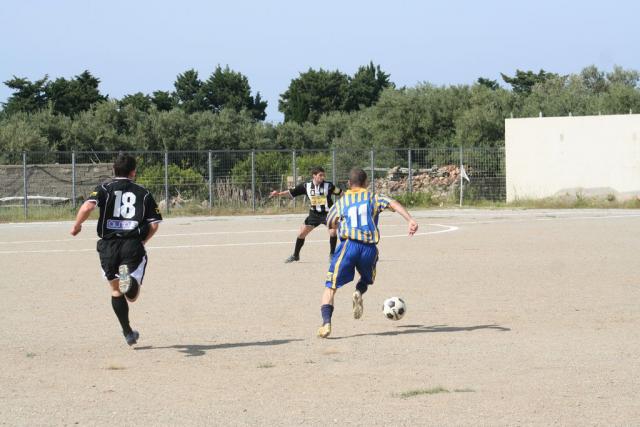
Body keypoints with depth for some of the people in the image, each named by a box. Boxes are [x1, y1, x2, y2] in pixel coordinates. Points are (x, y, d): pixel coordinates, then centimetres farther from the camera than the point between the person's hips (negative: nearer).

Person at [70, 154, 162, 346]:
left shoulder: (105, 188, 6)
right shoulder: (143, 193, 10)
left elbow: (87, 207, -13)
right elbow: (154, 223, 5)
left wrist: (77, 225, 3)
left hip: (108, 245, 1)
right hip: (133, 246, -1)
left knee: (116, 290, 17)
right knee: (132, 296, -5)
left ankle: (128, 333, 18)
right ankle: (130, 278, -40)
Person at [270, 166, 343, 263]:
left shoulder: (328, 185, -15)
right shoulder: (306, 186, -8)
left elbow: (340, 193, -6)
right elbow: (292, 192, -3)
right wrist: (279, 193, -11)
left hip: (327, 213, -3)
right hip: (314, 214, 3)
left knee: (333, 231, -24)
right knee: (301, 233, 4)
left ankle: (332, 255, -3)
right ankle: (295, 255, 23)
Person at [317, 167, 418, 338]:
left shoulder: (341, 202, 17)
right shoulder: (374, 198, 15)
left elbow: (330, 224, 28)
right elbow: (393, 204, -3)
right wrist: (410, 220, -14)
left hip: (349, 245, -1)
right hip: (370, 247, 1)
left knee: (330, 287, 1)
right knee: (367, 279, 30)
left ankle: (326, 322, -21)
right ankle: (359, 292, -6)